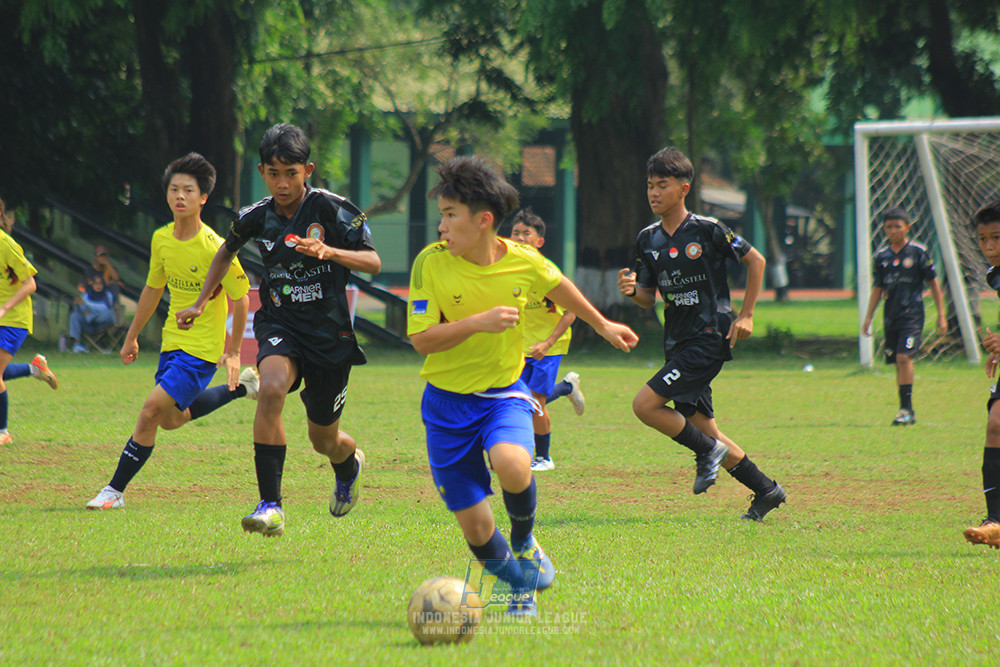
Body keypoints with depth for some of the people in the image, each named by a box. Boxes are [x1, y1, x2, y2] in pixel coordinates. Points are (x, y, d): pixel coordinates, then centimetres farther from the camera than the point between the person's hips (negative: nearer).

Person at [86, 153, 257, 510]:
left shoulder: (214, 247, -20)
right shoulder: (161, 239, 0)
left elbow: (241, 299, -11)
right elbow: (153, 289, 15)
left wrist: (233, 352, -6)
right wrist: (132, 336, 19)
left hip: (203, 348, -8)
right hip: (172, 341, 8)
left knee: (152, 410, -16)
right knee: (171, 420, 20)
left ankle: (115, 491, -7)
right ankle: (241, 387, 39)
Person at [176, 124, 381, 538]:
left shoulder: (330, 209, -12)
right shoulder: (256, 217, -1)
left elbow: (373, 262, -12)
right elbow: (227, 251, 21)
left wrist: (328, 252, -29)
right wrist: (201, 303, 19)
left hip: (331, 332, -1)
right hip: (280, 324, 1)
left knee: (323, 439, 10)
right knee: (271, 388, -32)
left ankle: (350, 465, 52)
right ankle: (271, 506, -32)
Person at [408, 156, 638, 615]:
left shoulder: (524, 262, -8)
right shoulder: (431, 263, -14)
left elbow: (557, 286, 15)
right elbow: (421, 340, -15)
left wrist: (602, 325, 28)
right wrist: (479, 322, -27)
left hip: (504, 395, 0)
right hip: (447, 403, 0)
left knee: (512, 465, -34)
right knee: (476, 530, -2)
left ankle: (524, 540, -1)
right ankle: (520, 585, 29)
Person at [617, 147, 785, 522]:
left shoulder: (707, 230, -11)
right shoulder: (648, 240, 7)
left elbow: (756, 261, -1)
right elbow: (648, 298, 12)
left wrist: (746, 315, -4)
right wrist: (632, 290, -11)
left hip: (709, 339, -7)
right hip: (677, 343, 7)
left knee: (645, 405, -18)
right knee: (705, 430, 9)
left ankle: (707, 450, 0)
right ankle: (765, 490, 22)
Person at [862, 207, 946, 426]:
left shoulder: (918, 252, -4)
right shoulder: (881, 256, 9)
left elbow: (933, 283, 2)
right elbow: (878, 287, 18)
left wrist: (941, 315, 1)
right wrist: (868, 317, 16)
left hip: (912, 315, -5)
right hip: (891, 316, 5)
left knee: (904, 357, -19)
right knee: (899, 362, 7)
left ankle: (907, 409, -15)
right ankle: (906, 411, 15)